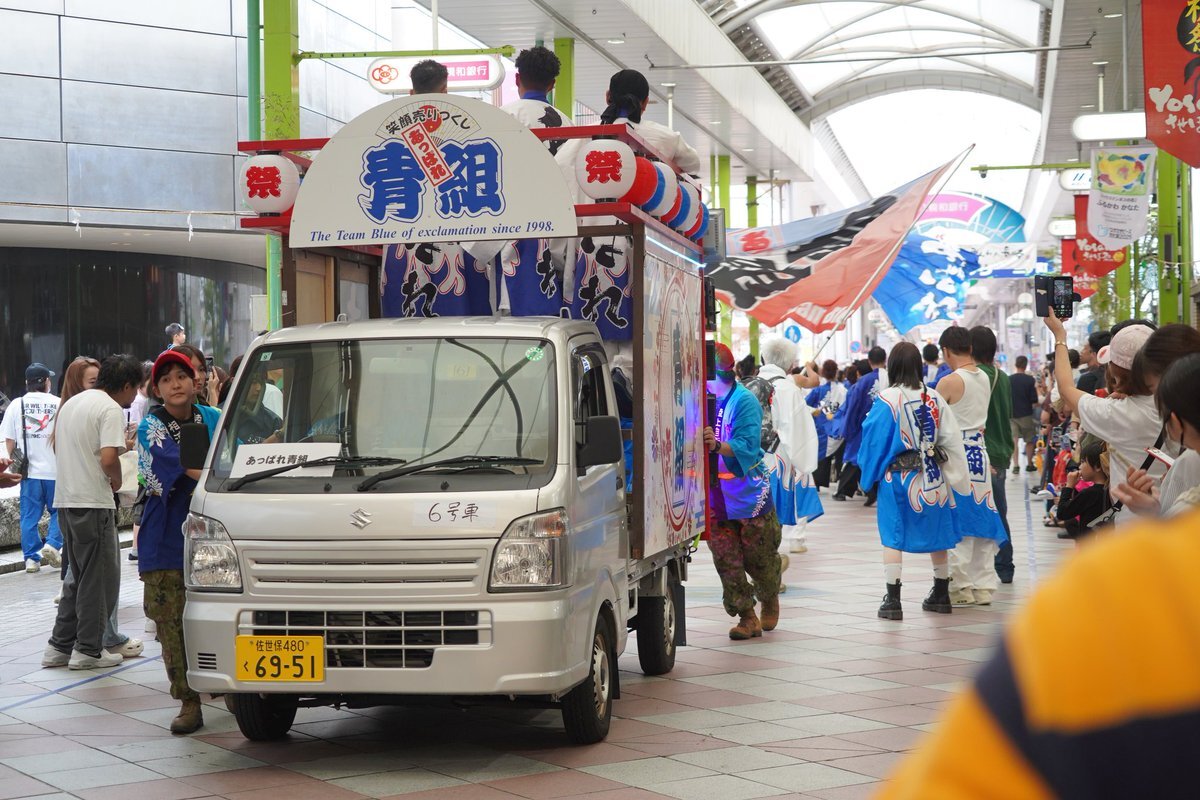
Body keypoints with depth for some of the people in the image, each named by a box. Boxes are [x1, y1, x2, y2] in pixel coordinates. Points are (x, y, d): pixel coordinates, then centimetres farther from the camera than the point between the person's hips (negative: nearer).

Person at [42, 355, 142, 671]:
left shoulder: (70, 404, 17)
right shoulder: (110, 409, -12)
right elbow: (109, 458, -23)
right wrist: (116, 481, -3)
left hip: (66, 499, 9)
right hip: (92, 502, -9)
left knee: (79, 575, 17)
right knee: (101, 577, 1)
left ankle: (60, 646, 18)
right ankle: (88, 650, 3)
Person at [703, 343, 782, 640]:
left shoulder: (744, 400, -13)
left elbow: (747, 446, -22)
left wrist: (718, 445, -39)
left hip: (747, 491, -4)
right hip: (713, 494, 4)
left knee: (758, 557, 9)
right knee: (726, 561, 1)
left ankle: (770, 600, 36)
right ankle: (746, 618, 11)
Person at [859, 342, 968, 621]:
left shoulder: (886, 399, -12)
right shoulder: (934, 398, -2)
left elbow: (873, 440, -7)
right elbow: (950, 439, 0)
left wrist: (870, 475, 10)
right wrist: (952, 477, 9)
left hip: (898, 475, -4)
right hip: (931, 476, 4)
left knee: (893, 537, 1)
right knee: (935, 535, 15)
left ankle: (892, 600, -4)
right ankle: (941, 595, 26)